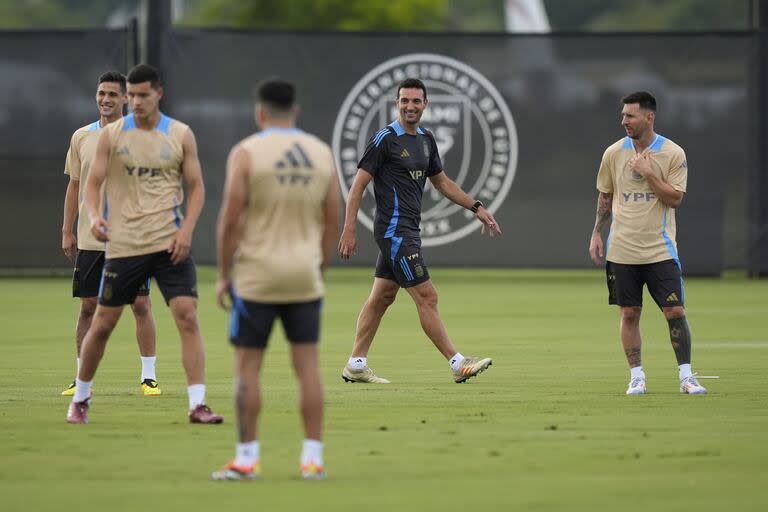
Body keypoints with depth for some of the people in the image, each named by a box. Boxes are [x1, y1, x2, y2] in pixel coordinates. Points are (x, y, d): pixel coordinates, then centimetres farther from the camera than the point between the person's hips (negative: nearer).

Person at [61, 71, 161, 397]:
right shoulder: (81, 138, 8)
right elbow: (74, 186, 13)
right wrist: (67, 232, 9)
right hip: (90, 238, 3)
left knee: (140, 304, -4)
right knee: (88, 306, 4)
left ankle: (149, 376, 3)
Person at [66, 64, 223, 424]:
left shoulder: (181, 135, 3)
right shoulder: (111, 135, 2)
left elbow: (196, 186, 6)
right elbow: (92, 183, 1)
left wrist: (187, 228, -9)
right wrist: (94, 216, -20)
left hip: (170, 244, 0)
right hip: (123, 245, 0)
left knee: (187, 317, -13)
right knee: (102, 324, 6)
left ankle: (197, 404, -12)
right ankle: (80, 398, 25)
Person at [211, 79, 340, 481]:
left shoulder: (247, 153, -8)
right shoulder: (322, 153, 6)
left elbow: (230, 219, -11)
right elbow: (332, 223, 8)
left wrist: (223, 275, -2)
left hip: (257, 277, -4)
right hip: (304, 276, 4)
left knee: (247, 367, 3)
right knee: (307, 365, 5)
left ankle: (246, 459, 3)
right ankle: (313, 458, 2)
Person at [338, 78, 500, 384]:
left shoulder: (426, 140, 13)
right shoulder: (385, 139, -12)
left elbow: (442, 182, 25)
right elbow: (358, 184, -12)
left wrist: (477, 208, 19)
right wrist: (349, 230, -17)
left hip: (408, 231, 9)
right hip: (394, 230, -9)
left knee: (382, 297, 11)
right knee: (426, 296, -9)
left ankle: (356, 365, 17)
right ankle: (458, 364, -8)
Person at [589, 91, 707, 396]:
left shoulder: (673, 153, -4)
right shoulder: (614, 153, 5)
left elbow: (675, 199, -9)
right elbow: (604, 196, 14)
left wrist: (648, 173, -16)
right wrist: (596, 234, 9)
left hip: (660, 250, -2)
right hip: (622, 251, 2)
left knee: (675, 311, -7)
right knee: (629, 314, 2)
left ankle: (686, 376, 3)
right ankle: (636, 377, 11)